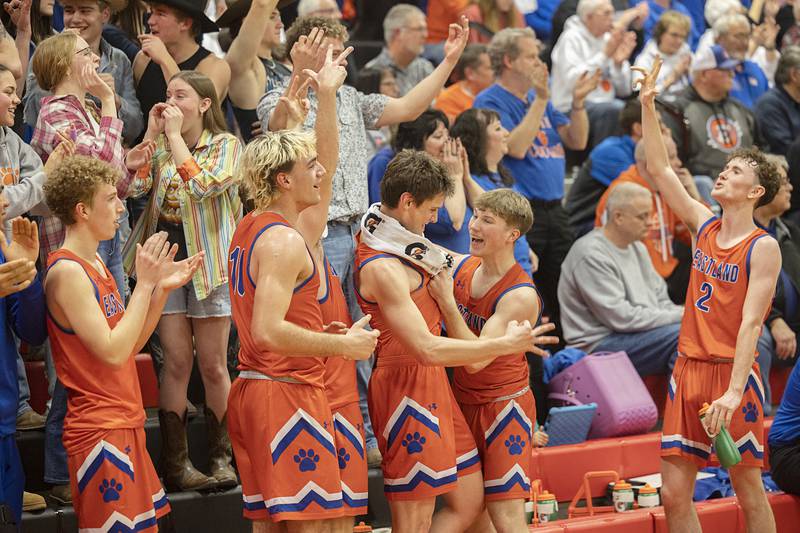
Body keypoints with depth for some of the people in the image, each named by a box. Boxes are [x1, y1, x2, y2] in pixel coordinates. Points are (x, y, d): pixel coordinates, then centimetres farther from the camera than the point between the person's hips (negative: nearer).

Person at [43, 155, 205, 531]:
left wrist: (163, 288, 6)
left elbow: (129, 346, 15)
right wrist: (144, 283, -16)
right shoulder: (66, 271, -16)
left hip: (125, 425, 10)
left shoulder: (95, 266, 14)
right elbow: (112, 352, -22)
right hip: (100, 431, -10)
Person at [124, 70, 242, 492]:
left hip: (209, 260, -3)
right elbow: (133, 185, -5)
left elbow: (203, 185, -20)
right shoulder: (160, 145, 10)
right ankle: (175, 461, 1)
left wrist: (175, 135, -16)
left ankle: (221, 458, 13)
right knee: (177, 361, -1)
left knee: (212, 365, 2)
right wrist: (152, 134, -7)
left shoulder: (225, 145, -2)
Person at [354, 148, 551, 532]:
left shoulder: (388, 239, 7)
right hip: (407, 389, -10)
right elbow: (428, 349, -26)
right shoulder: (381, 268, -22)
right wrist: (506, 344, -19)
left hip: (433, 386, 10)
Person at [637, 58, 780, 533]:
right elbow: (660, 170, 14)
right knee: (674, 494, 2)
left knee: (749, 490, 0)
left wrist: (734, 391, -24)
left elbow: (751, 323, -16)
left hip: (733, 371, -6)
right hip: (689, 368, 6)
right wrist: (648, 106, 8)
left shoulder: (763, 247, -8)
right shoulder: (705, 226, 10)